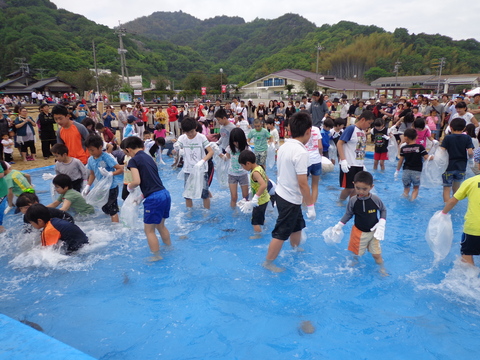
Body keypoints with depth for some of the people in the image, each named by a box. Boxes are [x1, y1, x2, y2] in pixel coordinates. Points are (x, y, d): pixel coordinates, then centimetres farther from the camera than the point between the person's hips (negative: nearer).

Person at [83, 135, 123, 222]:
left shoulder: (107, 157, -18)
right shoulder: (90, 159, 3)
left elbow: (120, 169, -21)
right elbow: (92, 174, 15)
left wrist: (109, 174, -36)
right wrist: (88, 186, 6)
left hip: (111, 188, -6)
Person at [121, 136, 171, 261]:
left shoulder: (134, 160, -6)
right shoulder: (148, 157, 17)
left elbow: (137, 181, -17)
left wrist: (129, 187, 4)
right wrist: (141, 196, 22)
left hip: (154, 199, -8)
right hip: (165, 194, 8)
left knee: (149, 230, 9)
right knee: (160, 226, 26)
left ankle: (157, 256, 18)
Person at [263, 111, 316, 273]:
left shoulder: (284, 146, 1)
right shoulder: (301, 152, -25)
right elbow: (302, 183, -24)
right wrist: (311, 206, -15)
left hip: (281, 193, 9)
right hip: (290, 199, -9)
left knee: (298, 225, 27)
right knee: (281, 233, 7)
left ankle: (295, 251, 50)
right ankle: (268, 263, 22)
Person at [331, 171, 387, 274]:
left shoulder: (375, 199, -18)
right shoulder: (353, 200, -17)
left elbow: (383, 210, 0)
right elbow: (349, 214, -2)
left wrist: (382, 223, -12)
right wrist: (339, 225, -2)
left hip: (373, 232, 0)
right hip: (358, 232, 0)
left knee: (376, 254, 10)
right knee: (355, 254, 14)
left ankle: (382, 269, 35)